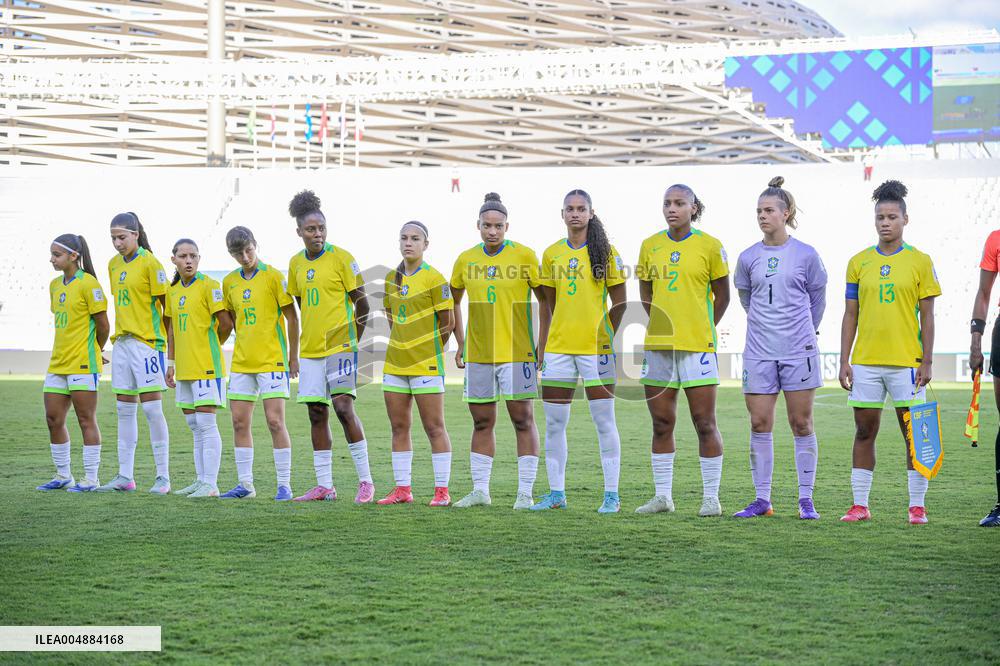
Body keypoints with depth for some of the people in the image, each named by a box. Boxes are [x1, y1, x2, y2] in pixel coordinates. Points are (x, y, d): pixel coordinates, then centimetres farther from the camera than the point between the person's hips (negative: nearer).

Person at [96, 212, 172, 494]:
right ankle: (125, 476, 14)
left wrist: (169, 342, -10)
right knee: (124, 410, 9)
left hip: (147, 341, -7)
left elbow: (165, 304, -8)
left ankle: (163, 477, -2)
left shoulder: (150, 263, -8)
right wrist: (119, 334, 14)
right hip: (122, 341, 7)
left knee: (152, 408, -6)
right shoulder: (114, 264, 13)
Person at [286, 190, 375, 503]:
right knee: (317, 414, 6)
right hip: (310, 349, 6)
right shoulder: (296, 263, 10)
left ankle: (366, 480, -7)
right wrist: (313, 334, 15)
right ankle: (324, 485, 12)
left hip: (340, 346, -6)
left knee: (343, 407, -14)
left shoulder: (341, 258, -6)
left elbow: (361, 302, -3)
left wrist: (352, 340, -3)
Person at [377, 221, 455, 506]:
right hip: (394, 364, 7)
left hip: (426, 365, -6)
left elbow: (447, 323, -6)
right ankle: (402, 489, 14)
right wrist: (402, 347, 11)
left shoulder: (434, 279, -8)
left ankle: (442, 491, 0)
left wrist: (429, 351, 2)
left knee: (434, 428, -4)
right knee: (399, 428, 8)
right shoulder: (391, 278, 11)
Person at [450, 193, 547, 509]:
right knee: (482, 422, 9)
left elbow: (546, 301, -1)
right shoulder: (465, 260, 6)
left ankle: (525, 492, 1)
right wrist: (460, 343, 13)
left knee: (523, 420, -2)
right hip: (477, 353, 4)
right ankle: (480, 491, 16)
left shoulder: (524, 256, -5)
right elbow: (453, 301, 20)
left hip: (517, 352, -4)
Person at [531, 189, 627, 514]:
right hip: (558, 347, 4)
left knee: (604, 421, -1)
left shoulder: (605, 251, 0)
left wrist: (606, 336, -8)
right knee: (553, 422, 5)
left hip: (595, 346, -4)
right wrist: (542, 343, 10)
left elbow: (620, 302, 1)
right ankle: (556, 493, 13)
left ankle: (612, 494, 4)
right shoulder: (552, 253, 10)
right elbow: (548, 304, 15)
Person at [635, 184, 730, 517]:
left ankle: (711, 497, 5)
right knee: (661, 423, 8)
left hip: (697, 345, -4)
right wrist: (662, 325, 9)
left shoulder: (709, 246, -3)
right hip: (657, 345, 4)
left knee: (705, 423, -2)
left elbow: (722, 296, 4)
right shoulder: (650, 245, 8)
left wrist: (704, 328, 2)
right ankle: (662, 495, 16)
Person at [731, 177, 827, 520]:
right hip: (759, 351, 2)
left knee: (801, 424, 2)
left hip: (799, 350, -2)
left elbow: (817, 299, 11)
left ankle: (806, 500, 9)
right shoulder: (748, 257, 4)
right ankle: (762, 500, 8)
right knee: (759, 424, 1)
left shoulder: (806, 255, -2)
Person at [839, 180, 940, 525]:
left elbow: (927, 316, 1)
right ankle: (860, 505, 10)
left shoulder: (920, 261, 1)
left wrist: (927, 361, -5)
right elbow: (850, 315, 9)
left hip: (906, 361, -2)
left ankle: (917, 506, 7)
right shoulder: (859, 262, 7)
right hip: (865, 362, 2)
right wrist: (844, 361, 4)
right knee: (864, 431, 5)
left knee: (913, 432, 0)